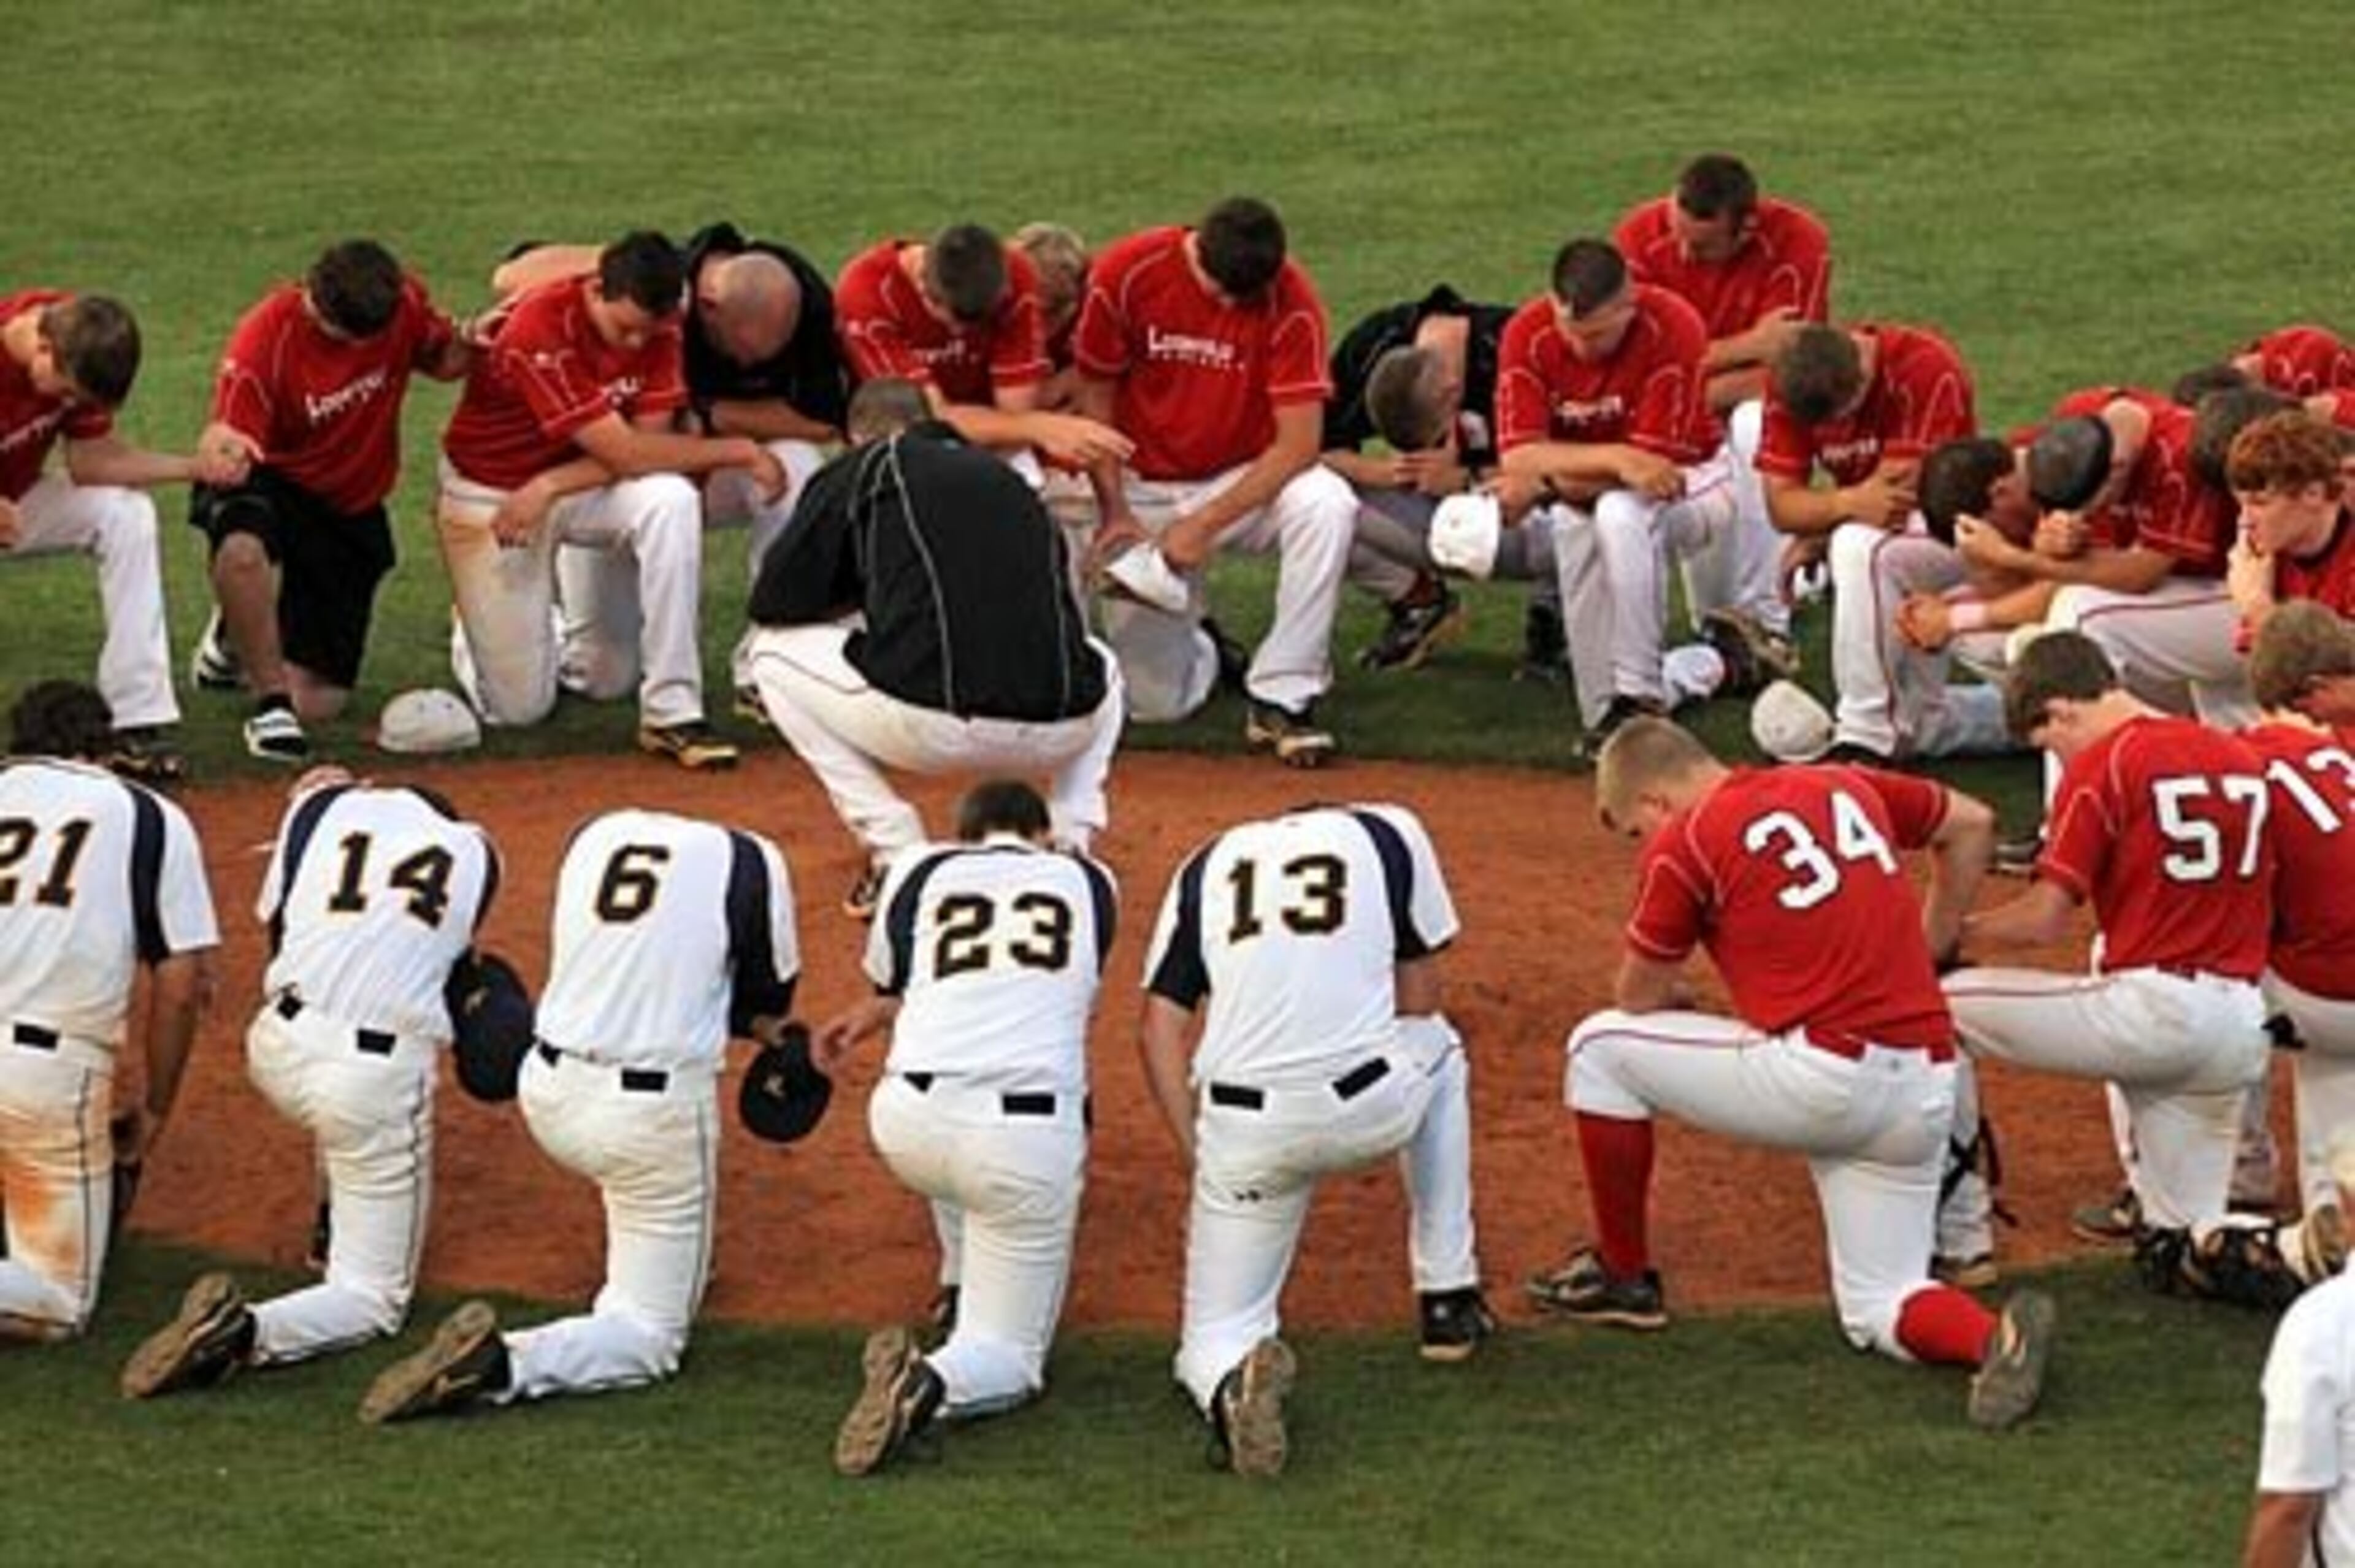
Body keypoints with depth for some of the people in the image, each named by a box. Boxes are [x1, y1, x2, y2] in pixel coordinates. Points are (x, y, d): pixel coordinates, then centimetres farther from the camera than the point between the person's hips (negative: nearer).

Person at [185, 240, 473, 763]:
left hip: (352, 509, 4)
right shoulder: (265, 337, -25)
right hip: (270, 483, -4)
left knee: (319, 702, 0)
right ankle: (271, 700, -23)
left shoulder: (405, 306, -14)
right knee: (242, 549, -44)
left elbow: (443, 361, 6)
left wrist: (471, 345, -18)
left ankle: (243, 638, 35)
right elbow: (224, 439, -26)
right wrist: (220, 448, -51)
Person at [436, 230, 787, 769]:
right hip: (492, 495, -5)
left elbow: (648, 440, -18)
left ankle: (672, 713, -21)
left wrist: (548, 488, -31)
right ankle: (478, 635, 31)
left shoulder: (656, 326, -14)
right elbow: (624, 454, -33)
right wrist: (739, 451, -27)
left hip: (584, 484, 5)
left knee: (672, 501, -27)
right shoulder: (537, 332, -32)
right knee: (519, 706, -5)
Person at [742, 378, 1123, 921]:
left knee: (773, 654, 21)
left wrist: (853, 601, 34)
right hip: (1060, 731, 5)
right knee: (1100, 664, 41)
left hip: (929, 725, -5)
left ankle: (896, 856, 10)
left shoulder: (863, 469, 13)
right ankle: (1069, 847, 18)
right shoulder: (1008, 479, 26)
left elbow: (772, 606, 13)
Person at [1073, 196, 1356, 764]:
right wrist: (1114, 512, -13)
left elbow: (1299, 442, -21)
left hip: (1246, 481, 0)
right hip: (1144, 493, 0)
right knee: (1154, 702, -10)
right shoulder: (1126, 274, -16)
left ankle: (1281, 697, -23)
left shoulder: (1291, 301, -18)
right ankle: (1200, 648, 29)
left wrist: (1206, 524, -27)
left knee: (1328, 506, -35)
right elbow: (1094, 397, -4)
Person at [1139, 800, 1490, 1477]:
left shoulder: (1207, 865, 20)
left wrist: (1199, 1154, 10)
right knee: (1441, 1052, 35)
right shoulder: (1391, 833, 15)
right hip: (1370, 1109, -1)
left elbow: (1162, 1028, 10)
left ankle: (1231, 1378, -22)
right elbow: (1420, 1006, 16)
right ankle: (1448, 1300, 33)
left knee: (1216, 1335, 16)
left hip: (1241, 1132, 1)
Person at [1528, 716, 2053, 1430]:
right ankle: (1995, 1336, -16)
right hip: (1927, 1089, 7)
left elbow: (1639, 998, 6)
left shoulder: (1686, 842, -2)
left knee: (1600, 1048, 12)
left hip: (1821, 1076, -7)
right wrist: (1925, 954, 30)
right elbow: (1972, 824, 30)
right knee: (1880, 1310, 16)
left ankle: (1623, 1276, 21)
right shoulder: (1846, 787, 17)